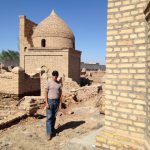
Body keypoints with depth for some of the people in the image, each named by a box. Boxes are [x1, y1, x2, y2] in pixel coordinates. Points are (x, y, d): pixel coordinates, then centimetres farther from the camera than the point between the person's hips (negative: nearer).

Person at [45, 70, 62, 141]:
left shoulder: (59, 83, 5)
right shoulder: (48, 83, -4)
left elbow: (60, 94, 7)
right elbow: (46, 93, -5)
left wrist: (60, 103, 3)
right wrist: (46, 103, -11)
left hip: (57, 101, 3)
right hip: (50, 101, -3)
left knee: (54, 117, 11)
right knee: (49, 117, -4)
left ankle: (52, 130, 26)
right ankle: (49, 133, 0)